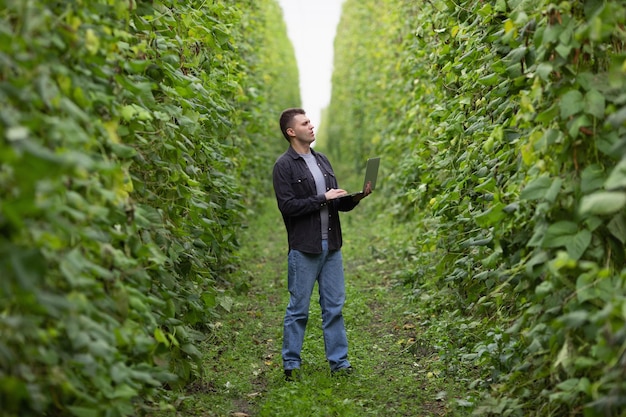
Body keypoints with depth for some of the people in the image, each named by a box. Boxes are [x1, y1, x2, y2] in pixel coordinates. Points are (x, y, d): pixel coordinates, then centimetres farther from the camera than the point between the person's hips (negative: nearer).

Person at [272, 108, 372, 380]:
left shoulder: (322, 160, 16)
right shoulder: (284, 165, -7)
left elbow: (338, 204, 18)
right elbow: (287, 206, -17)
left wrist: (354, 198, -3)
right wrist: (322, 199, -16)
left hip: (331, 246, 6)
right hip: (304, 248, -6)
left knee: (334, 307, 9)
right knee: (299, 309, 2)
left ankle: (339, 362, 16)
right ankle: (291, 364, 13)